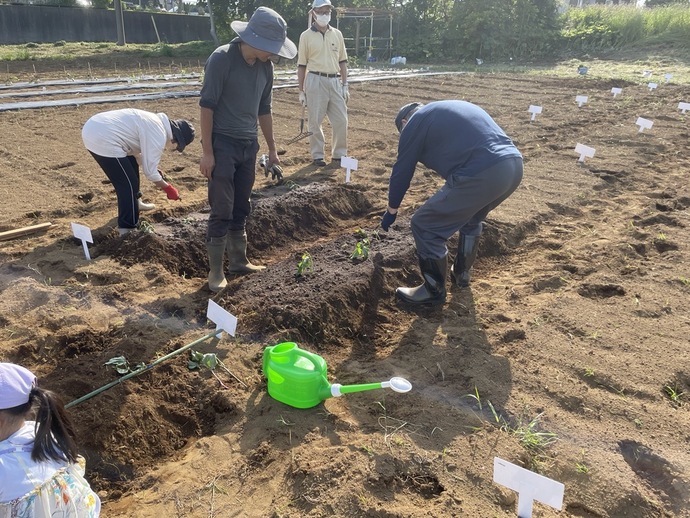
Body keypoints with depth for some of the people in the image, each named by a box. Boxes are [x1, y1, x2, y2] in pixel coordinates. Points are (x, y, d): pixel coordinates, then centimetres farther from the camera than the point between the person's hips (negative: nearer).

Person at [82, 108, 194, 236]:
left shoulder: (155, 122, 17)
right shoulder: (159, 135, -13)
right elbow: (150, 171, -9)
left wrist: (156, 175, 24)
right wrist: (167, 188, 6)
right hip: (102, 139, -11)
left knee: (130, 166, 28)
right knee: (128, 183, -3)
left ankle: (134, 202, 47)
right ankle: (128, 229, 1)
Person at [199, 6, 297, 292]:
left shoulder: (265, 66, 6)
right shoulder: (222, 58, -14)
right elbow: (207, 105, -14)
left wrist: (272, 149, 17)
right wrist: (206, 151, -17)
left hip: (249, 145, 6)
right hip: (222, 145, -6)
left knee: (241, 209, 13)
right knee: (222, 211, -4)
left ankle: (238, 261, 25)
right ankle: (215, 270, 8)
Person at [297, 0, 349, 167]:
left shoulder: (337, 34, 10)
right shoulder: (306, 36, 0)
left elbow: (342, 61, 13)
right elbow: (301, 65, 1)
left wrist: (345, 85, 7)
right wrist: (301, 91, -1)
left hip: (335, 81, 3)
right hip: (315, 81, -3)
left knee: (341, 119, 3)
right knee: (315, 121, 2)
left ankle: (339, 153, 17)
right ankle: (318, 155, 13)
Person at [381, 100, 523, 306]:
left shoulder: (414, 123, 10)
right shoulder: (450, 110, 34)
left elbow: (402, 171, 12)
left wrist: (391, 211, 28)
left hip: (481, 174, -9)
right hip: (514, 165, 9)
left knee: (425, 226, 5)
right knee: (471, 218, 34)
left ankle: (434, 291, 17)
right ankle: (462, 273, 45)